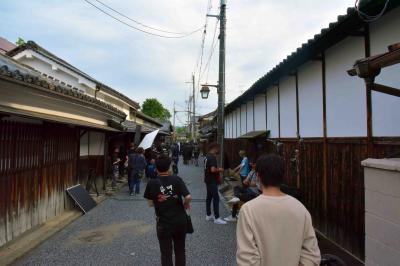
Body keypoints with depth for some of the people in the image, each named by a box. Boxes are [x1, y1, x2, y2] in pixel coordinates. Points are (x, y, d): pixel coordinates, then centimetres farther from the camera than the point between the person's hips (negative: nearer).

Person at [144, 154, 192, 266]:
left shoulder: (152, 183, -10)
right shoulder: (176, 179, -12)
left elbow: (151, 203, -3)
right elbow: (188, 197, -18)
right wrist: (186, 204, 2)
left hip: (163, 223, -1)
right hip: (180, 221, 1)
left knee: (166, 253, 15)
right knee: (180, 251, 21)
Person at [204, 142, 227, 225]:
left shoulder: (207, 156, 11)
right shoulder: (212, 157, -20)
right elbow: (213, 170, -29)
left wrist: (217, 169, 14)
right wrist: (219, 170, -12)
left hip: (208, 180, 10)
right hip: (212, 181, -10)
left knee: (209, 197, 15)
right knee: (216, 198, -4)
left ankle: (208, 215, 24)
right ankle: (217, 218, 2)